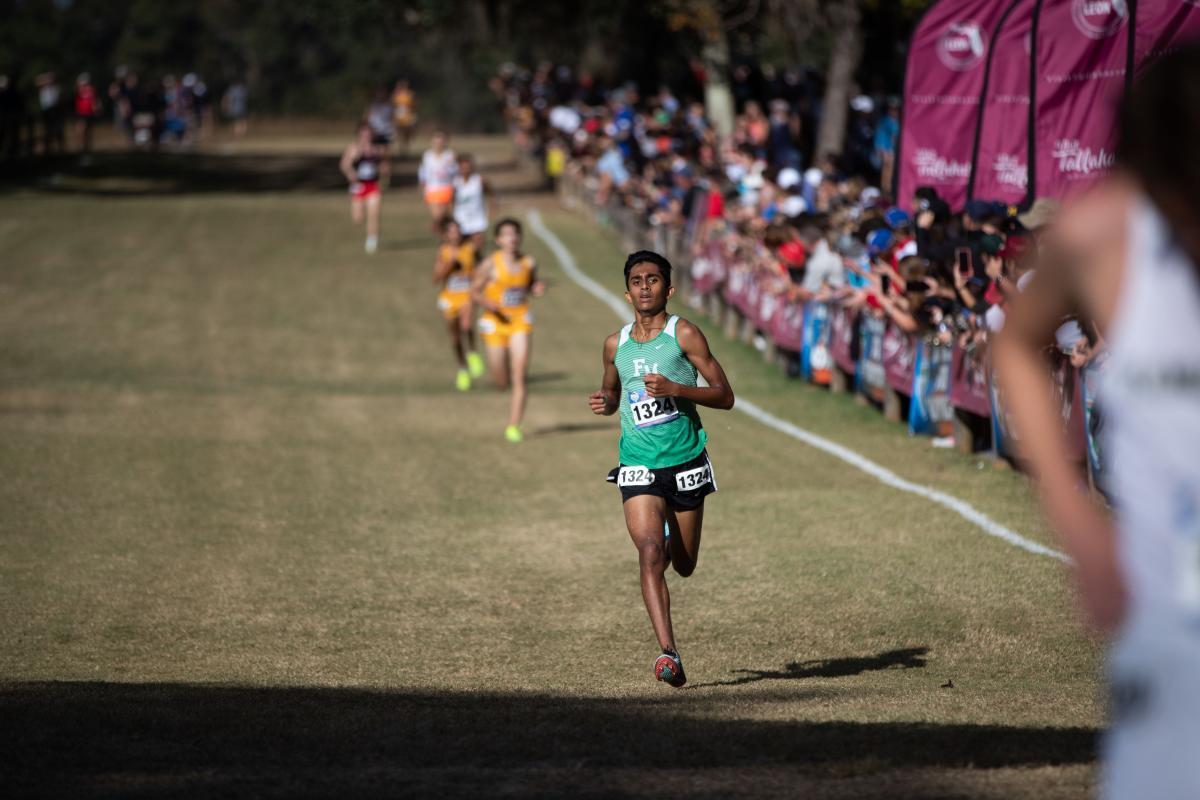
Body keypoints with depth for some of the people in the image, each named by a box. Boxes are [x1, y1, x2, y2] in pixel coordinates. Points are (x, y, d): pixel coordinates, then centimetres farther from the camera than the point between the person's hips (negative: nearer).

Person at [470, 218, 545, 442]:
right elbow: (474, 293, -3)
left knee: (519, 377, -12)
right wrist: (489, 304, -22)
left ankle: (513, 427, -8)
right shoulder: (490, 264, -9)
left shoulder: (529, 263, 0)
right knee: (502, 383, 9)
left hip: (520, 322, 1)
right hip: (495, 323, -1)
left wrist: (537, 289, -5)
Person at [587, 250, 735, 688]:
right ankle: (668, 653, -23)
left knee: (683, 566, 13)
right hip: (638, 467, 1)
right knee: (650, 556, -19)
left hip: (686, 462, -1)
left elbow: (725, 395, -6)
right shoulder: (615, 344, 7)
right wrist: (603, 402, 0)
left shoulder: (684, 335, -4)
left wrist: (673, 388, -20)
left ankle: (674, 534, 51)